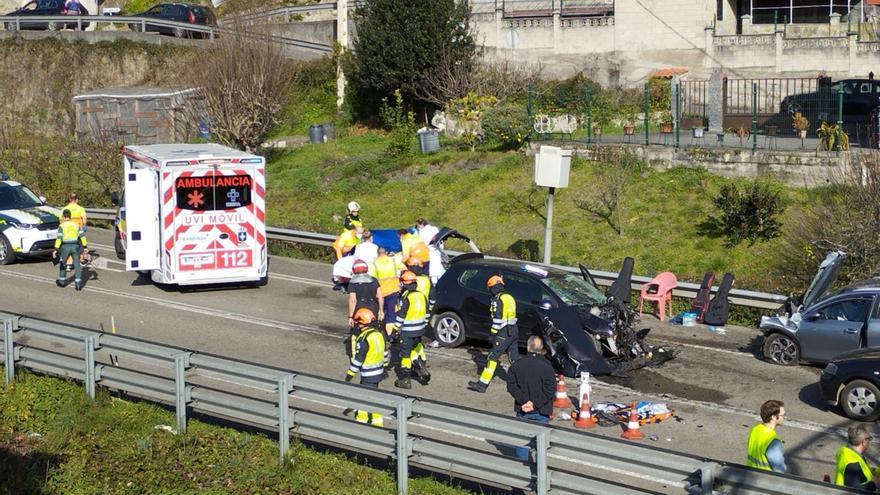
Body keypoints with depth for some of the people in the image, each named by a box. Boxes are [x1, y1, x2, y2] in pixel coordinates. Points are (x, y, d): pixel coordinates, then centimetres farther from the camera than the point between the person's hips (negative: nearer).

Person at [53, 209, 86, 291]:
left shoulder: (61, 226, -5)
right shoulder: (76, 225, 5)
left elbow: (59, 238, -12)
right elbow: (82, 236, 3)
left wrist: (56, 249, -13)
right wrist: (85, 246, 8)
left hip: (65, 247, -2)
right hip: (75, 247, 2)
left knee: (62, 264, 17)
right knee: (77, 265, 2)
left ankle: (61, 281, 26)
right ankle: (78, 283, -7)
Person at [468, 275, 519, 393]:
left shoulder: (497, 300, -12)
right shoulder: (510, 297, 15)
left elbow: (497, 319, -17)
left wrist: (494, 333, -13)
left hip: (504, 333, -8)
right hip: (514, 331, 8)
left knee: (492, 357, -6)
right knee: (515, 359, 14)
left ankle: (482, 384, -7)